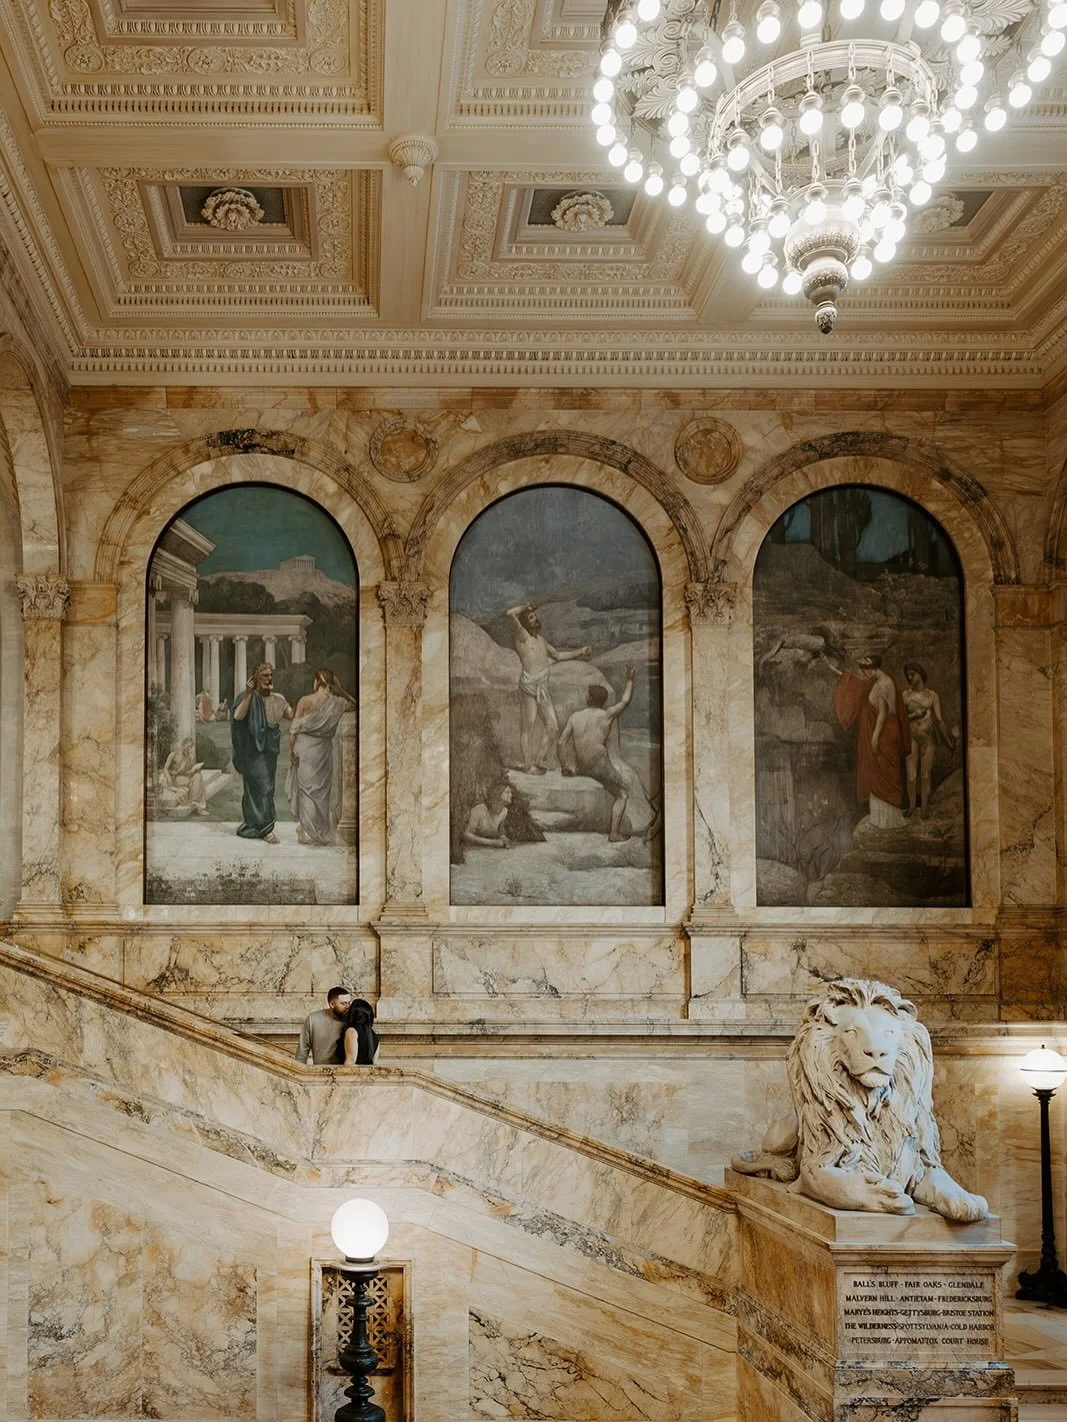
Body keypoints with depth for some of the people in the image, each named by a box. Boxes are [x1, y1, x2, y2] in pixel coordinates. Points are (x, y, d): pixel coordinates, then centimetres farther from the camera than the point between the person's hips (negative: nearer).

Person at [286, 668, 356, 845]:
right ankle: (322, 833, 15)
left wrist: (291, 750, 1)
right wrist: (339, 688, 12)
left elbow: (294, 729, -9)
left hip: (305, 747, -2)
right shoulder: (335, 704, -2)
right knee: (322, 790, 11)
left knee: (306, 790, 5)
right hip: (324, 749, 2)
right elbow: (353, 703, 20)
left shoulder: (305, 701, -9)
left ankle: (308, 832, 5)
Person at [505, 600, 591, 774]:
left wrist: (579, 652, 39)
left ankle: (538, 762, 11)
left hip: (543, 688, 7)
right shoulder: (521, 635, 2)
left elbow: (558, 655, 40)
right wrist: (525, 607, 2)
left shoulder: (541, 639, 25)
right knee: (528, 726, -3)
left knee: (553, 728, 1)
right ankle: (528, 765, 1)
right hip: (529, 686, -7)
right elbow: (510, 614, -16)